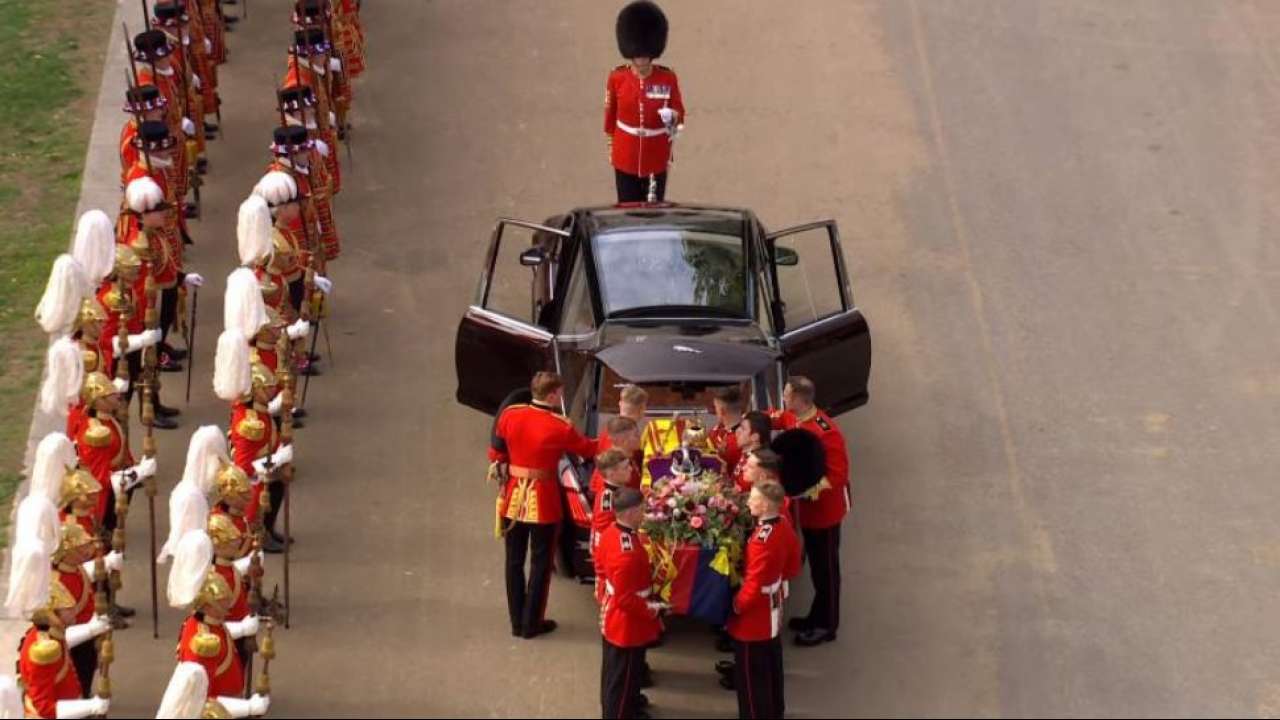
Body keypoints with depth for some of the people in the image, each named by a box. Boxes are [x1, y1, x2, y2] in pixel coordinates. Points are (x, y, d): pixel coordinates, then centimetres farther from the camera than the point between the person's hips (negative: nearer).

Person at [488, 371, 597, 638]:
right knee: (540, 563, 9)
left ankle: (517, 622, 21)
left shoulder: (509, 415, -5)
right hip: (542, 501, -4)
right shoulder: (560, 427, -17)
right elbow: (588, 449, -1)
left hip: (514, 497, 4)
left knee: (514, 561, 14)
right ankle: (531, 623, 15)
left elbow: (495, 453, 4)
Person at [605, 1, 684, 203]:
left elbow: (679, 111, 2)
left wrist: (673, 116, -20)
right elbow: (610, 113, 6)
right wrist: (610, 146, 13)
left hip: (657, 158, 0)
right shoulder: (617, 78, -5)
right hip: (626, 158, 0)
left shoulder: (668, 78, -7)